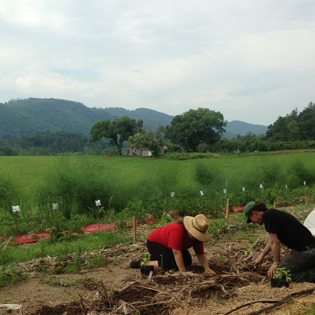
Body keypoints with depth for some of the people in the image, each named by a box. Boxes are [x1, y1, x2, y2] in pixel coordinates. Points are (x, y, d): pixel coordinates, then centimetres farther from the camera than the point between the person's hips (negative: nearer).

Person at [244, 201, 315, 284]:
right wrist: (261, 255, 35)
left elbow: (275, 243, -13)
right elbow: (272, 240, 28)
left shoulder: (268, 216, -15)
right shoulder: (273, 214, 14)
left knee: (275, 273, -8)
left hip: (305, 251, -10)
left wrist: (276, 263, -1)